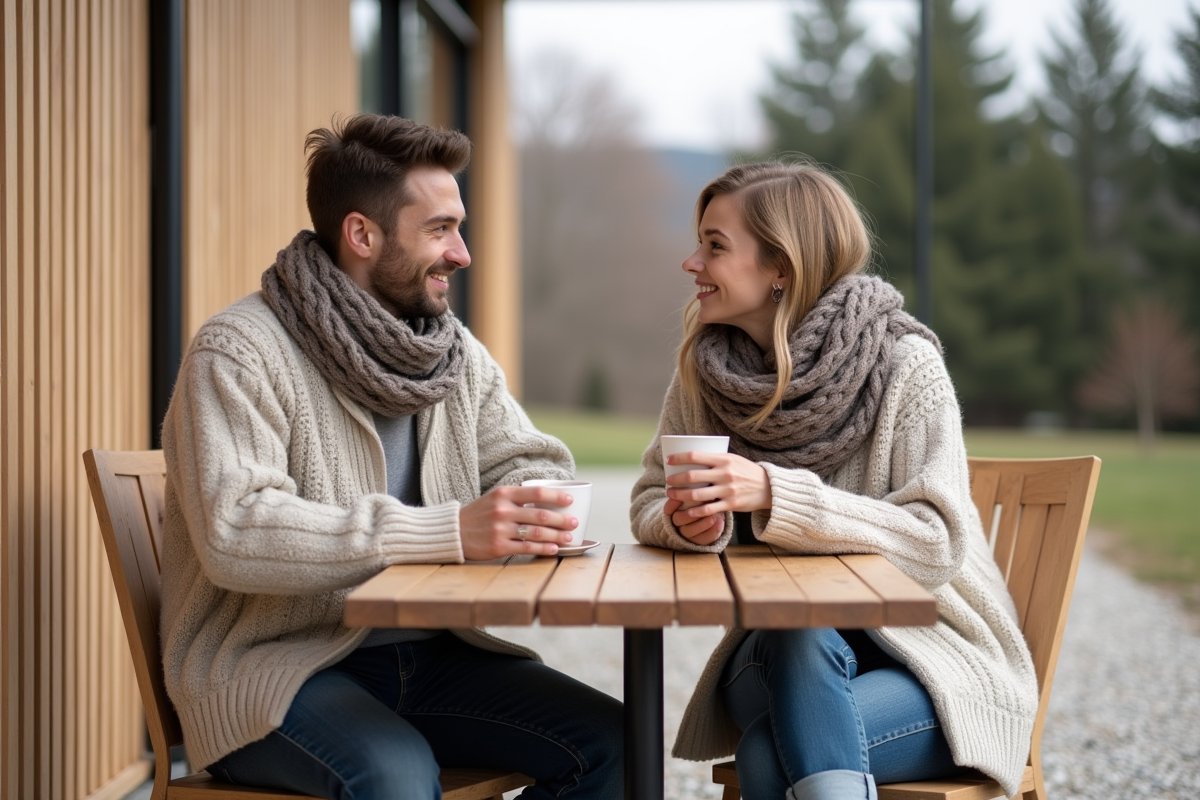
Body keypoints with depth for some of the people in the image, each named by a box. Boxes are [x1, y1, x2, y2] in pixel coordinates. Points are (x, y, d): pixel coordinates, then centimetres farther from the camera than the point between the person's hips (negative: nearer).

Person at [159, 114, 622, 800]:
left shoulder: (460, 353, 12)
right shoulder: (238, 351, -12)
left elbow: (531, 463, 10)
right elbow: (234, 532, -25)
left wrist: (536, 508, -18)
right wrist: (448, 532, -31)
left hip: (424, 653, 7)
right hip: (272, 664, -7)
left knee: (610, 744, -11)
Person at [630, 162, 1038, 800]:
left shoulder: (905, 365, -14)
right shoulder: (704, 368, 1)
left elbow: (937, 543, -21)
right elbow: (651, 505, 5)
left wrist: (775, 494, -33)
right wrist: (693, 523, -21)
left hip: (935, 655, -4)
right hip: (779, 647, 4)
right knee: (800, 638, -32)